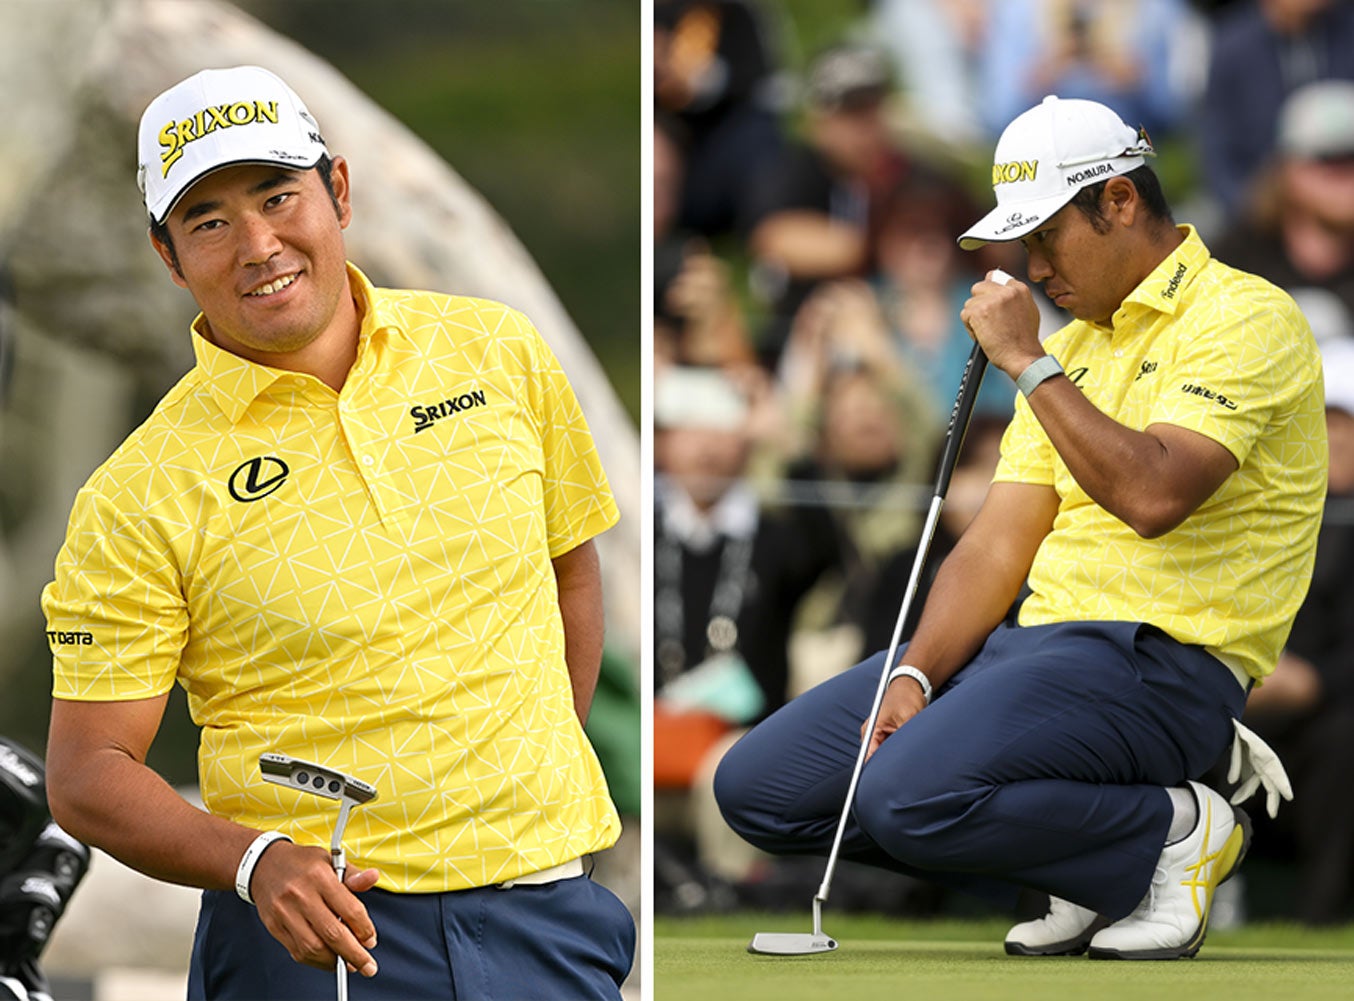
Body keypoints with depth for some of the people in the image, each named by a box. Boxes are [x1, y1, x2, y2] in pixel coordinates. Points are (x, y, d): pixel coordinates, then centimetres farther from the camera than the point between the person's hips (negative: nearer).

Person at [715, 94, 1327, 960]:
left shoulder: (1244, 319, -9)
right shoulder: (1075, 346, 19)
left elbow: (1153, 495, -26)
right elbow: (996, 548, 13)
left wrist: (1028, 362, -17)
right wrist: (915, 677, -4)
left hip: (1164, 656, -9)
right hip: (1034, 637, 9)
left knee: (913, 796, -31)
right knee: (758, 786, 0)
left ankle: (1176, 831, -7)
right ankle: (1083, 866, 5)